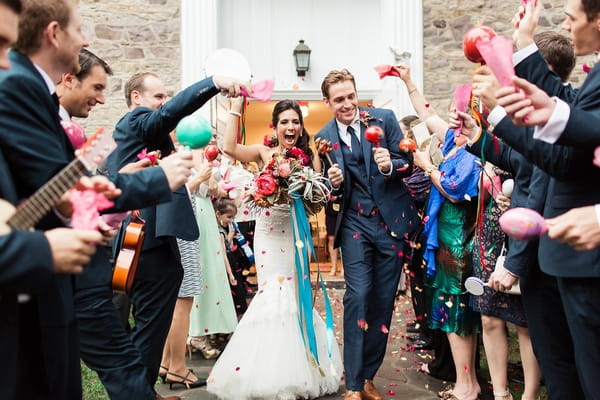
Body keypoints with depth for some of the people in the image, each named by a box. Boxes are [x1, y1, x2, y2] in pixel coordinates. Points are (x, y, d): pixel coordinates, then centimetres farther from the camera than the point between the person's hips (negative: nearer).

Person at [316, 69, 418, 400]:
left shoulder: (384, 119, -1)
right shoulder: (323, 138, 3)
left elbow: (408, 163, -1)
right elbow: (331, 191, 9)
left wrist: (390, 165, -22)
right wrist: (334, 184, -14)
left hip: (392, 220, 1)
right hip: (355, 224, 0)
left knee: (383, 301, 7)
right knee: (357, 297, -9)